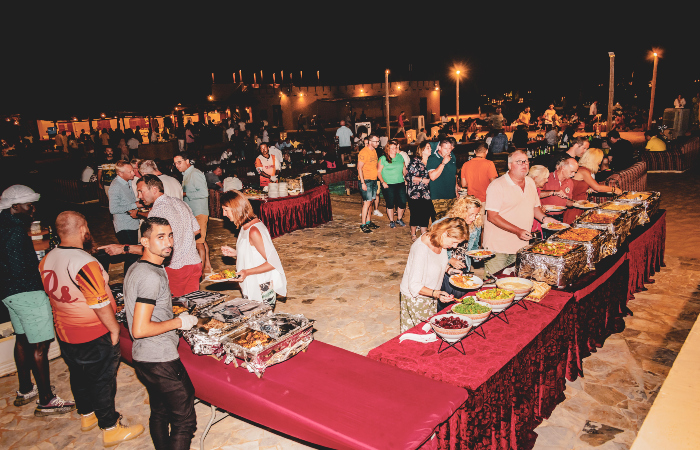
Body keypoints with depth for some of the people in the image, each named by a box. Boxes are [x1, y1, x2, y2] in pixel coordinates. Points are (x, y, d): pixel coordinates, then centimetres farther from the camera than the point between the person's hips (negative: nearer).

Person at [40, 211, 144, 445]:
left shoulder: (46, 261, -3)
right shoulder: (85, 264, -29)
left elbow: (53, 294, 10)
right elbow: (100, 304, -26)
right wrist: (114, 328, -13)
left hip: (64, 334, 8)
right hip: (94, 337, -8)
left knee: (79, 376, 24)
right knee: (102, 381, 7)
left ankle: (87, 415, 44)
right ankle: (111, 429, 20)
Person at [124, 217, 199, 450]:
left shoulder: (135, 269, 9)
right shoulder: (151, 276, -23)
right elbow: (140, 330, -27)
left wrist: (173, 316, 17)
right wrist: (178, 322, -17)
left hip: (144, 358, 10)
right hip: (161, 361, -10)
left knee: (160, 413, 23)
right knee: (185, 420, -1)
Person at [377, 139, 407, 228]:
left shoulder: (400, 157, 11)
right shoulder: (383, 159, -2)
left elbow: (404, 169, 20)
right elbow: (378, 172, -2)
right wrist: (383, 182, -11)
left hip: (400, 184, 4)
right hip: (388, 185, -4)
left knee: (402, 202, 1)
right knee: (390, 203, 2)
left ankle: (399, 219, 22)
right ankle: (391, 221, 18)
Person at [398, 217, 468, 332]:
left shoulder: (440, 242, -9)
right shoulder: (422, 249, -32)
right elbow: (414, 286, -28)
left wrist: (449, 269, -2)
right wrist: (436, 293, -39)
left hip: (431, 296, 7)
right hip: (415, 298, -7)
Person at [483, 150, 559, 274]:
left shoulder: (530, 182, 11)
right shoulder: (497, 185, -13)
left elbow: (534, 206, 24)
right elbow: (492, 217, -18)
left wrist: (544, 218, 2)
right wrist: (518, 231, -24)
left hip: (521, 246, 7)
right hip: (498, 248, -6)